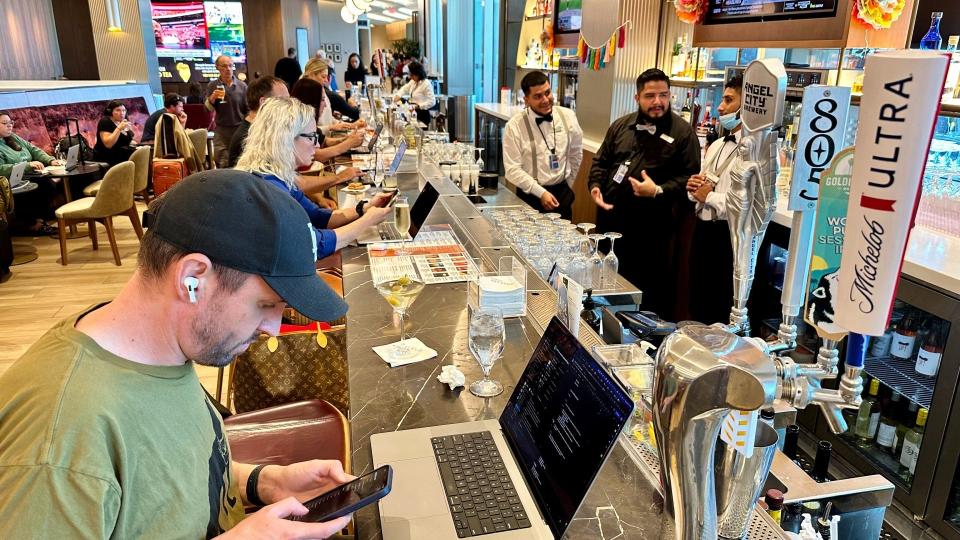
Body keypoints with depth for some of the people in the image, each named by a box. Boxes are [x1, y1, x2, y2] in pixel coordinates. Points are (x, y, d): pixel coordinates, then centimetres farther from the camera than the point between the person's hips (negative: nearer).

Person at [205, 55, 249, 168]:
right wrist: (212, 98, -17)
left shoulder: (242, 86, 2)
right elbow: (207, 109, 2)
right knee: (222, 166, -3)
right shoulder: (212, 86, 3)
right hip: (221, 131, 0)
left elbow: (248, 109, 4)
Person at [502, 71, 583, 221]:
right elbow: (512, 170, -13)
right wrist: (541, 193, -17)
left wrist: (568, 188, 15)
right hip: (530, 196, -3)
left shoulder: (567, 117, -2)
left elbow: (576, 155, 11)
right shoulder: (515, 126, -11)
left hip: (562, 193, 3)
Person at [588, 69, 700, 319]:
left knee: (650, 293, 4)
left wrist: (658, 192, -21)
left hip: (650, 229, -5)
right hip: (610, 219, 5)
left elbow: (690, 176, -8)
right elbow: (601, 161, 17)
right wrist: (595, 186, -1)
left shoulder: (683, 132, -5)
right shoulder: (621, 126, 10)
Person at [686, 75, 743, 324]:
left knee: (720, 313, 5)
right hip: (703, 230, 9)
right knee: (698, 305, 20)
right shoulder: (716, 145, 13)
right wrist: (694, 188, 0)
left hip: (729, 237, -8)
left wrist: (709, 196, -16)